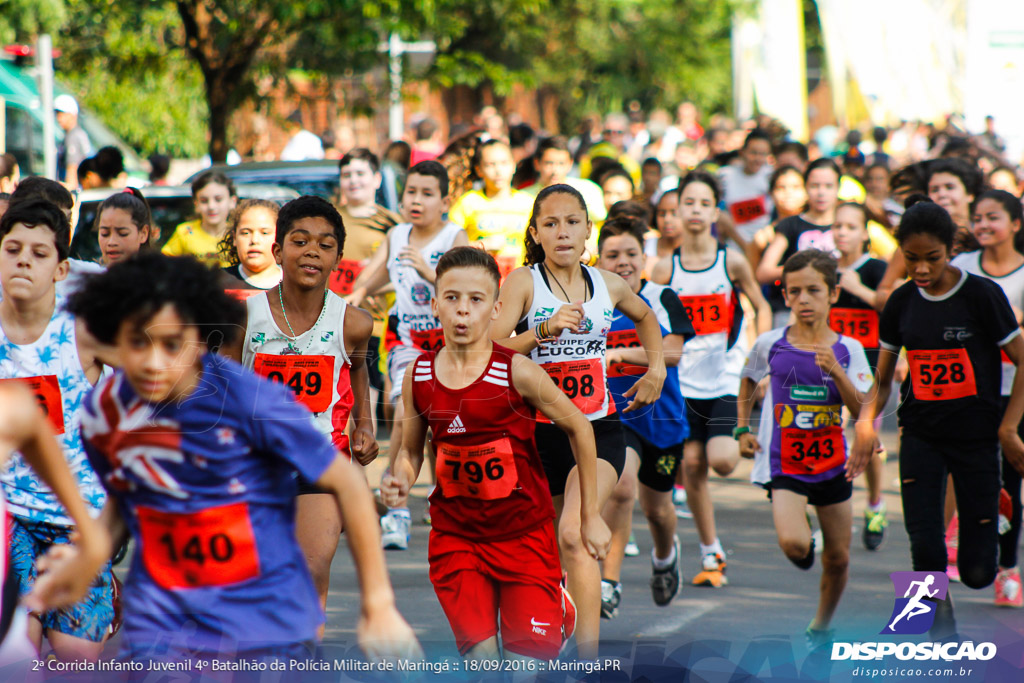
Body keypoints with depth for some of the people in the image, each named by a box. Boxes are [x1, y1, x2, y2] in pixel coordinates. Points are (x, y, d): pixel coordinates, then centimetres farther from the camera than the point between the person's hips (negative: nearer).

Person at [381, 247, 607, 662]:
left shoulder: (516, 372, -15)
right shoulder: (417, 377, -4)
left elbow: (579, 429, -2)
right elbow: (411, 449, 13)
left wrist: (590, 517, 4)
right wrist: (400, 481, -11)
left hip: (523, 531, -2)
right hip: (455, 533, 2)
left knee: (525, 664, -5)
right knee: (480, 660, -8)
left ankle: (558, 604, 26)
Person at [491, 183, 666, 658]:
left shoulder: (607, 284, 6)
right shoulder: (523, 282, -5)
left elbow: (644, 316, 30)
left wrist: (656, 369, 21)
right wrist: (543, 332, -29)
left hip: (599, 428, 0)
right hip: (540, 429, 0)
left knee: (574, 534, -23)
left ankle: (589, 658, -28)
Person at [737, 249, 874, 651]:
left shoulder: (848, 350, -3)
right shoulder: (770, 344, -3)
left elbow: (862, 411, -10)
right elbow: (748, 381, 18)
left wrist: (835, 371, -22)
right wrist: (742, 429, 10)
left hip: (832, 464, 2)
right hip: (783, 463, -2)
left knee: (838, 559, 9)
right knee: (794, 544, -24)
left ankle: (821, 628, 33)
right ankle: (804, 550, 14)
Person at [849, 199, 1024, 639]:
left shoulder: (983, 295, -9)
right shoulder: (901, 304, 3)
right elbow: (882, 379, 11)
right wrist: (866, 421, -7)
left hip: (976, 436, -3)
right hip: (920, 434, 3)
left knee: (977, 573, -2)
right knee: (924, 547, -15)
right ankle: (942, 627, 12)